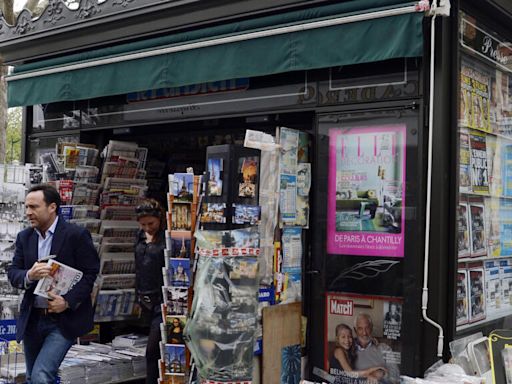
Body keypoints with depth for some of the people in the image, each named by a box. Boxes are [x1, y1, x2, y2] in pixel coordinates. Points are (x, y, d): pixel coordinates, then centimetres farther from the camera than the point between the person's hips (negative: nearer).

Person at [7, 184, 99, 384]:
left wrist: (67, 301, -20)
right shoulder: (24, 237, 7)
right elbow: (13, 272, 4)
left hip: (65, 319, -6)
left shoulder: (77, 235, -10)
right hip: (32, 320, 6)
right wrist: (29, 276, -18)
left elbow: (90, 272, -9)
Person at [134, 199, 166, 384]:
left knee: (152, 350, -8)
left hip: (163, 300, -7)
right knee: (158, 350, 15)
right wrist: (139, 297, 19)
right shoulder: (141, 236, 10)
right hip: (146, 300, 7)